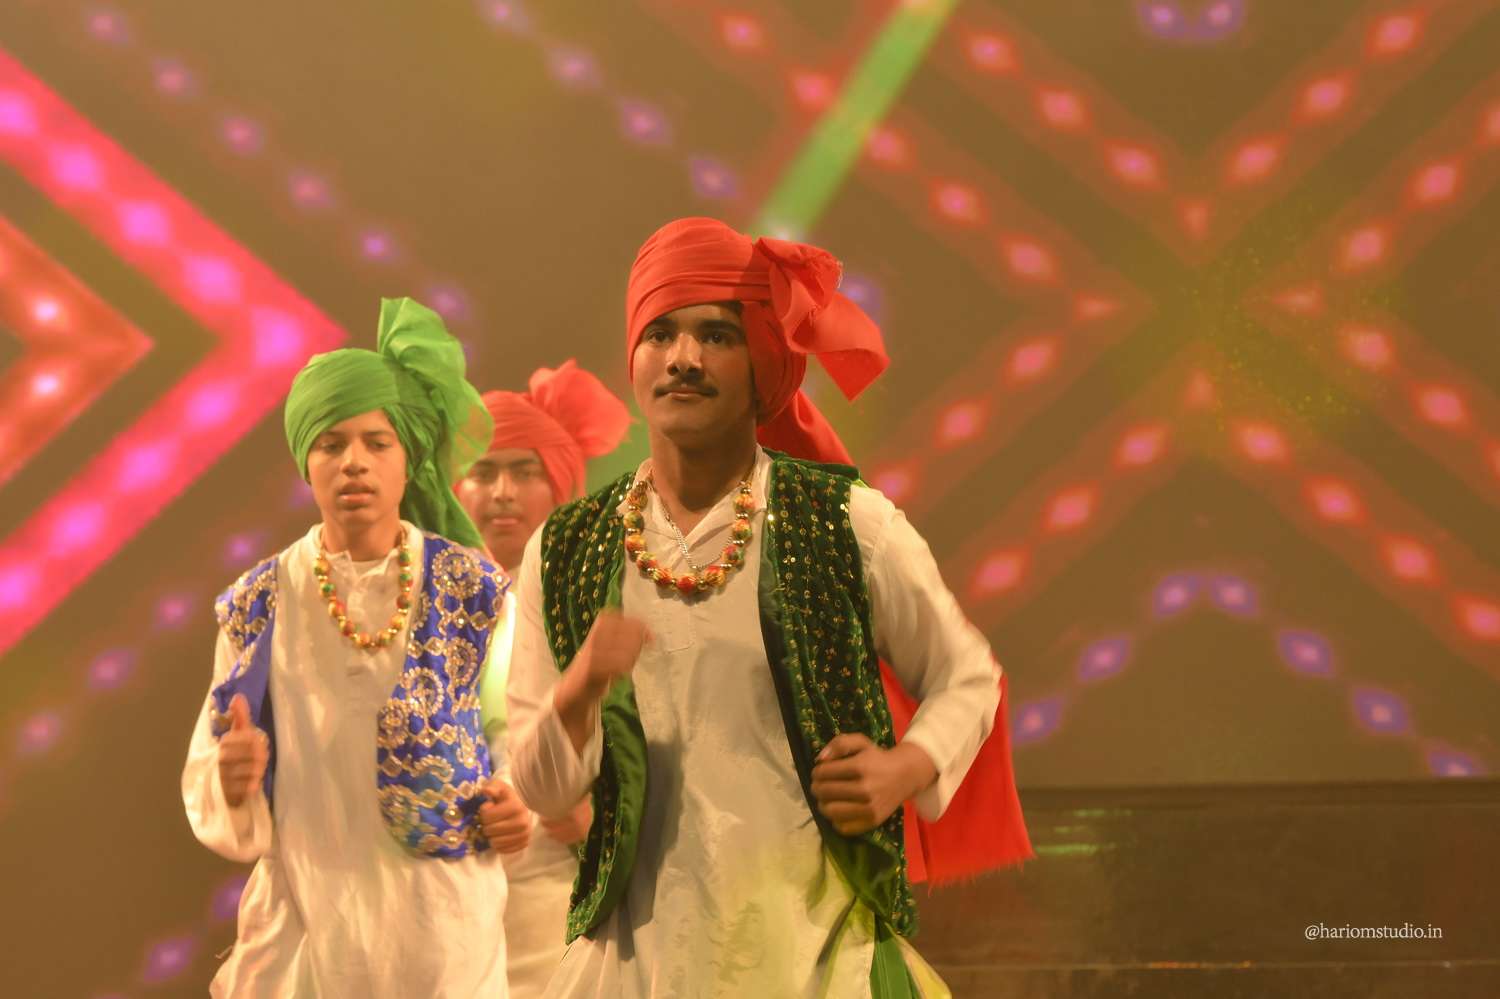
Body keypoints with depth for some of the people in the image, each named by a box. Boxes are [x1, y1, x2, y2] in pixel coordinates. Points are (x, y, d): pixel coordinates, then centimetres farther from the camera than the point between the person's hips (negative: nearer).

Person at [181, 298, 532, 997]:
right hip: (302, 929, 1)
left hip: (444, 929, -1)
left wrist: (515, 812, -13)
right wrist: (233, 785, -21)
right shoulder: (259, 603, -2)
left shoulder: (474, 588, -4)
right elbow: (207, 785, 1)